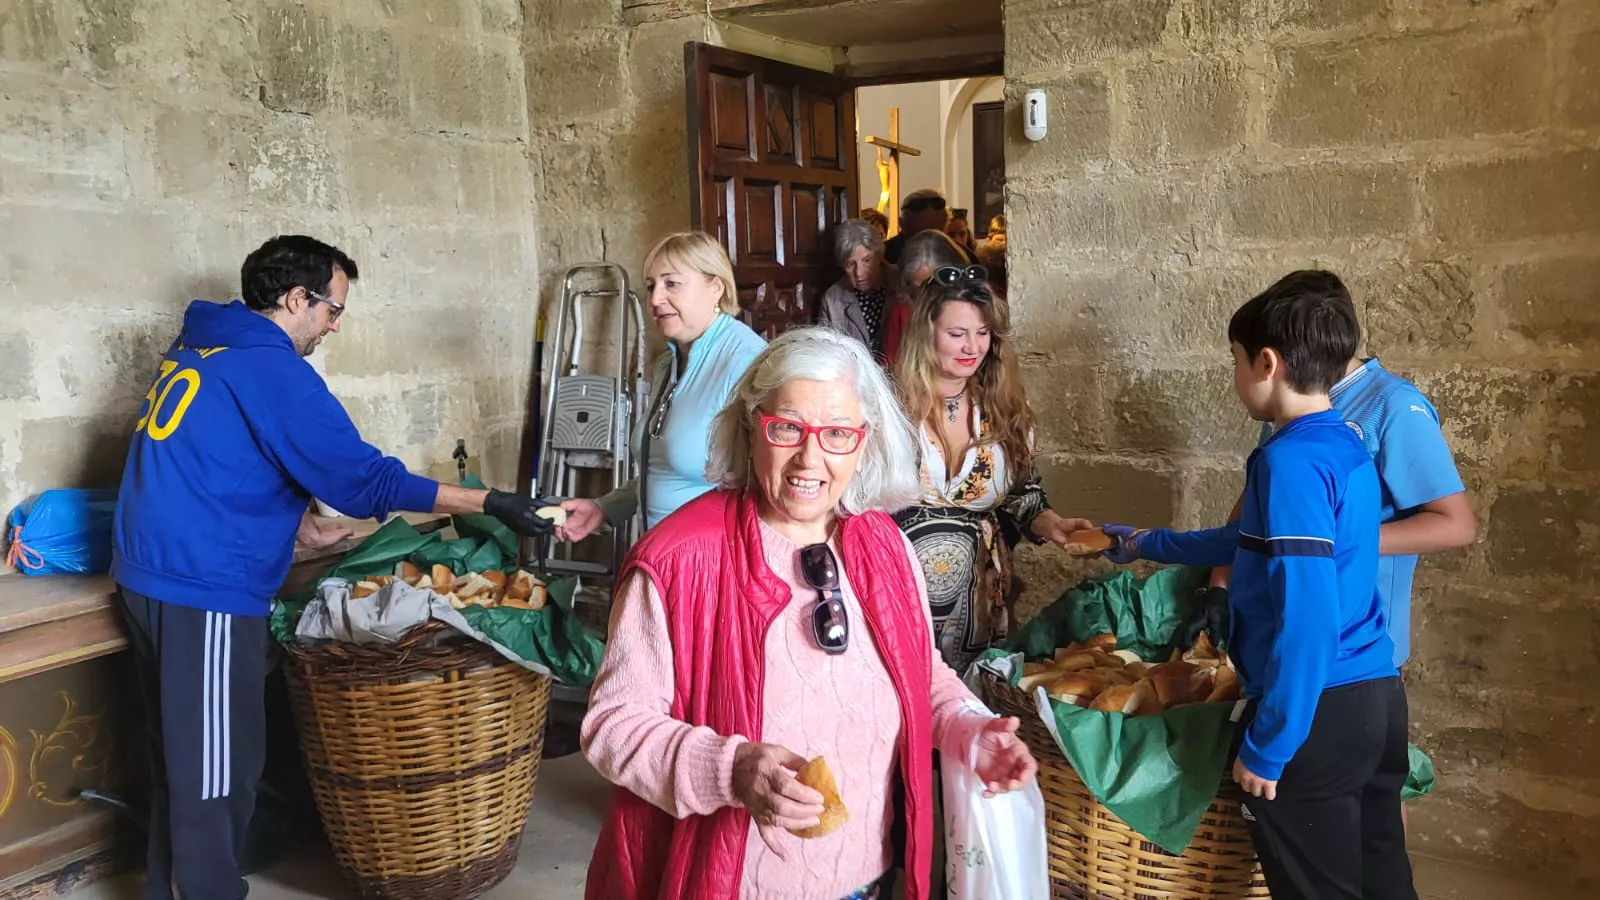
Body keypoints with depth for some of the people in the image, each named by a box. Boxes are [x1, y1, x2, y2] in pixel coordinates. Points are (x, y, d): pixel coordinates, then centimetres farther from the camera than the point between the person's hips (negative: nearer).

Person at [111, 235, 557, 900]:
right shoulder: (271, 369, -15)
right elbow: (366, 479, -17)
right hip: (205, 589, -10)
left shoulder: (197, 348, 13)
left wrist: (297, 525, 16)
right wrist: (490, 504, -14)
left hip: (146, 573, 10)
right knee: (219, 768, 0)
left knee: (179, 756, 19)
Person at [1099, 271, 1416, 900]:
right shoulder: (1346, 449, 10)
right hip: (1376, 694, 9)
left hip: (1316, 711, -9)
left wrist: (1266, 747, -18)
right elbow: (1252, 544, 25)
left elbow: (1305, 620, -24)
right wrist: (1144, 545, 34)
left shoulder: (1291, 461, -18)